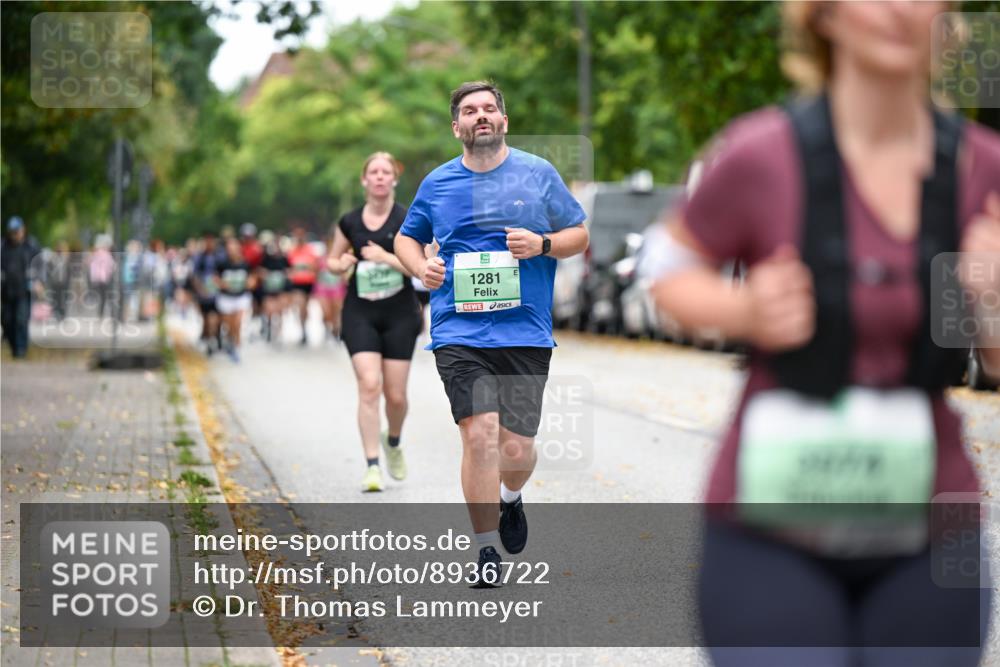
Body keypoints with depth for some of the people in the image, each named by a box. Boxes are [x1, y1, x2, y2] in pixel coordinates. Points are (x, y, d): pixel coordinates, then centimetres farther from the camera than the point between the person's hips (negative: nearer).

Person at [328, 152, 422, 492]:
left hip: (399, 313, -1)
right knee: (369, 385, -15)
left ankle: (393, 442, 36)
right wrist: (341, 264, -4)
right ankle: (372, 466, -12)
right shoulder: (349, 222, 5)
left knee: (395, 395, 3)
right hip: (360, 313, 1)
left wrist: (386, 258, -20)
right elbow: (333, 260, 18)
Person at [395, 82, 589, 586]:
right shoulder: (436, 184, 9)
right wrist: (420, 267, 2)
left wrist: (542, 244, -9)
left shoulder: (538, 174, 6)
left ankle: (510, 498, 35)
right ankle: (486, 551, -3)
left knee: (517, 447, -2)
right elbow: (406, 237, 24)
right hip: (458, 332, 0)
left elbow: (580, 234, 11)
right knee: (480, 435, -14)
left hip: (526, 332, 0)